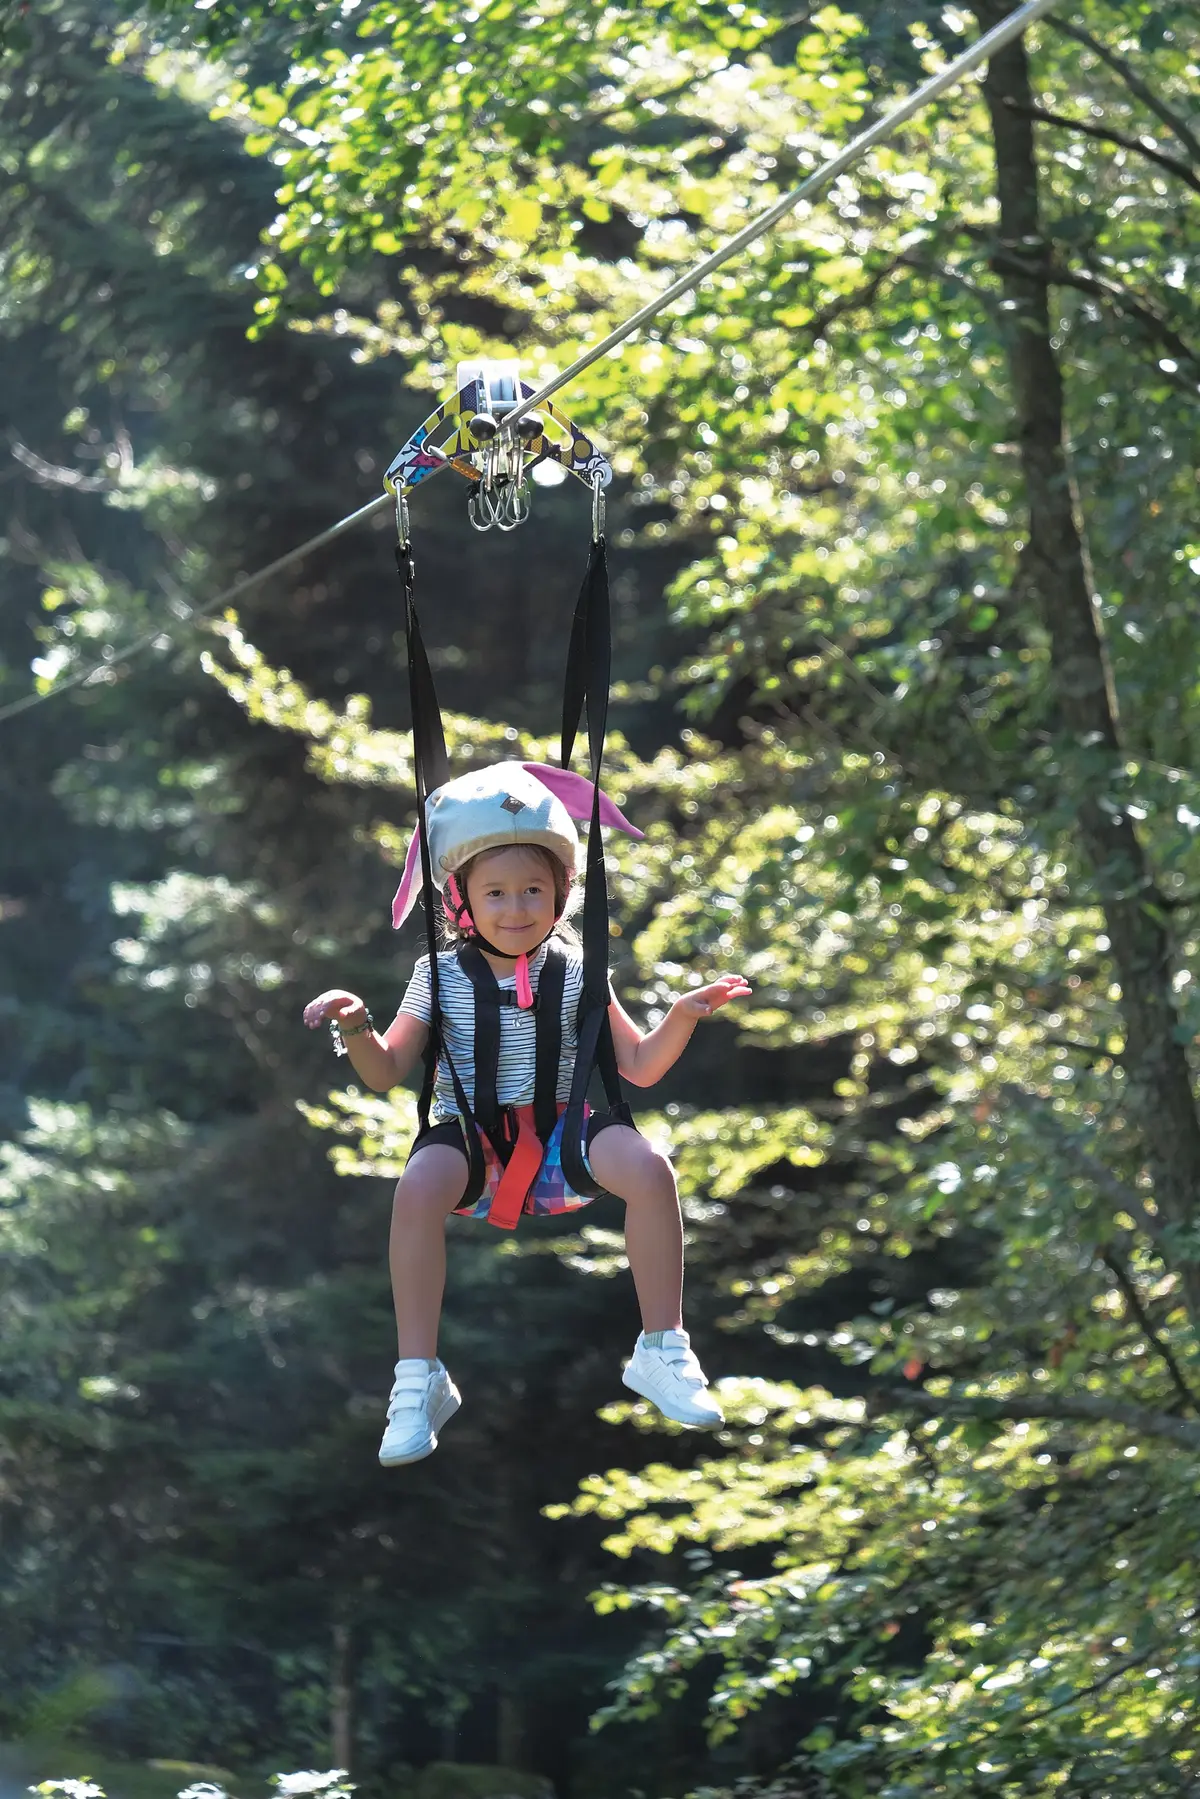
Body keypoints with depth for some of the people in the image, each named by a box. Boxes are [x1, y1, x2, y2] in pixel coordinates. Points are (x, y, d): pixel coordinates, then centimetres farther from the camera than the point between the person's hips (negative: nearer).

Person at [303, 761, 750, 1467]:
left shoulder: (575, 973, 4)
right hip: (470, 1133, -1)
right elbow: (386, 1072, 4)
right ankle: (418, 1380, -26)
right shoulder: (443, 977, 2)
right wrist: (356, 1026, -16)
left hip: (561, 1131, 1)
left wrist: (682, 1018, -12)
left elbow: (640, 1066, 6)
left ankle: (662, 1351, -14)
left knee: (650, 1169, -29)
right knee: (419, 1188, -36)